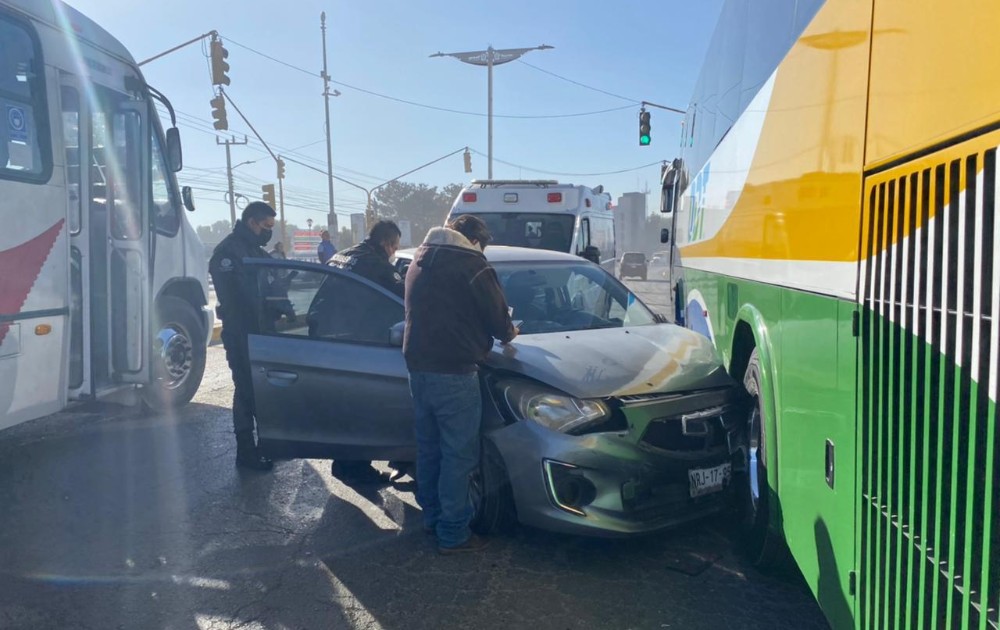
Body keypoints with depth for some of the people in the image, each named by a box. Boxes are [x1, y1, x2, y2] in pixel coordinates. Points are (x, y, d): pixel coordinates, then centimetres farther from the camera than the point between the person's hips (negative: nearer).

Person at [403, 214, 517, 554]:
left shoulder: (418, 262, 15)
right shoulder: (472, 265, -9)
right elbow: (497, 319, -6)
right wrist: (509, 332, 17)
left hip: (417, 367, 8)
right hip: (453, 372, -8)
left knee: (428, 449, 19)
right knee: (458, 455, 1)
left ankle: (431, 516, 31)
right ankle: (453, 533, 8)